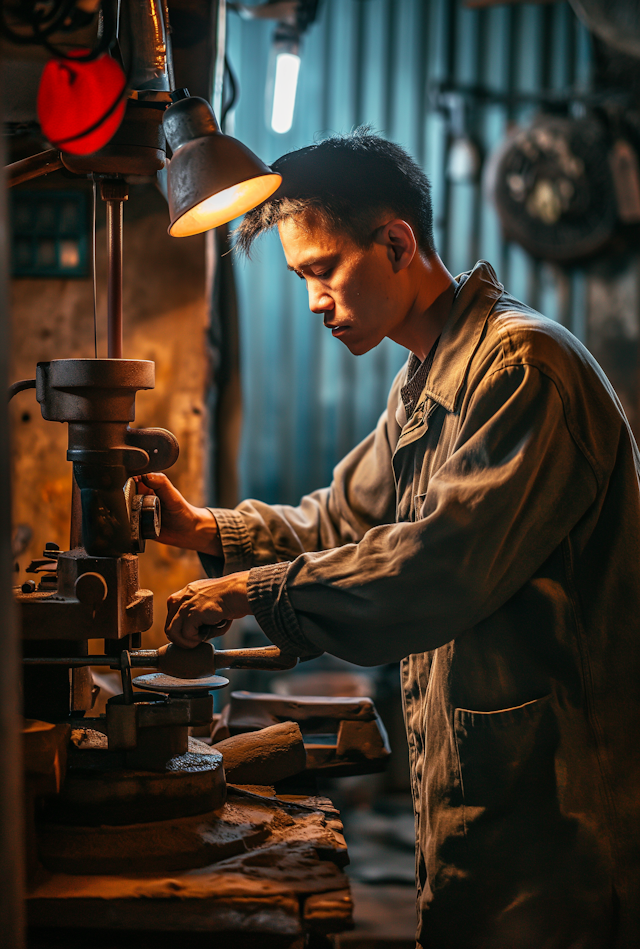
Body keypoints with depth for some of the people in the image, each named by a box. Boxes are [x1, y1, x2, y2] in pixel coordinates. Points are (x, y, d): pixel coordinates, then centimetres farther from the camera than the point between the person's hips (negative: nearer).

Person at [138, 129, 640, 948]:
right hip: (470, 769, 9)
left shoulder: (521, 364, -17)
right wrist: (207, 530, 6)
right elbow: (344, 519, 21)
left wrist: (255, 591, -21)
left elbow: (448, 561, -26)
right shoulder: (424, 385, 16)